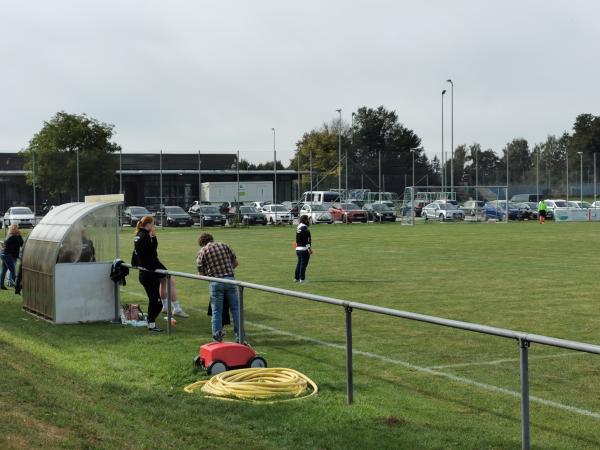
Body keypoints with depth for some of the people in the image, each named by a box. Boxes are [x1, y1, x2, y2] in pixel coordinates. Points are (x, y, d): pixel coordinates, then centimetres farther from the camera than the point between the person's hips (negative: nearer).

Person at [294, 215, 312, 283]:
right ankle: (302, 279, -3)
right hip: (304, 249, -9)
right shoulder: (304, 227, -14)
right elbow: (306, 239, -19)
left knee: (299, 263, 16)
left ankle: (296, 278, 20)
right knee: (303, 264, -5)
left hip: (298, 248, 9)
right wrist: (309, 248, -18)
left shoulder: (298, 227, 14)